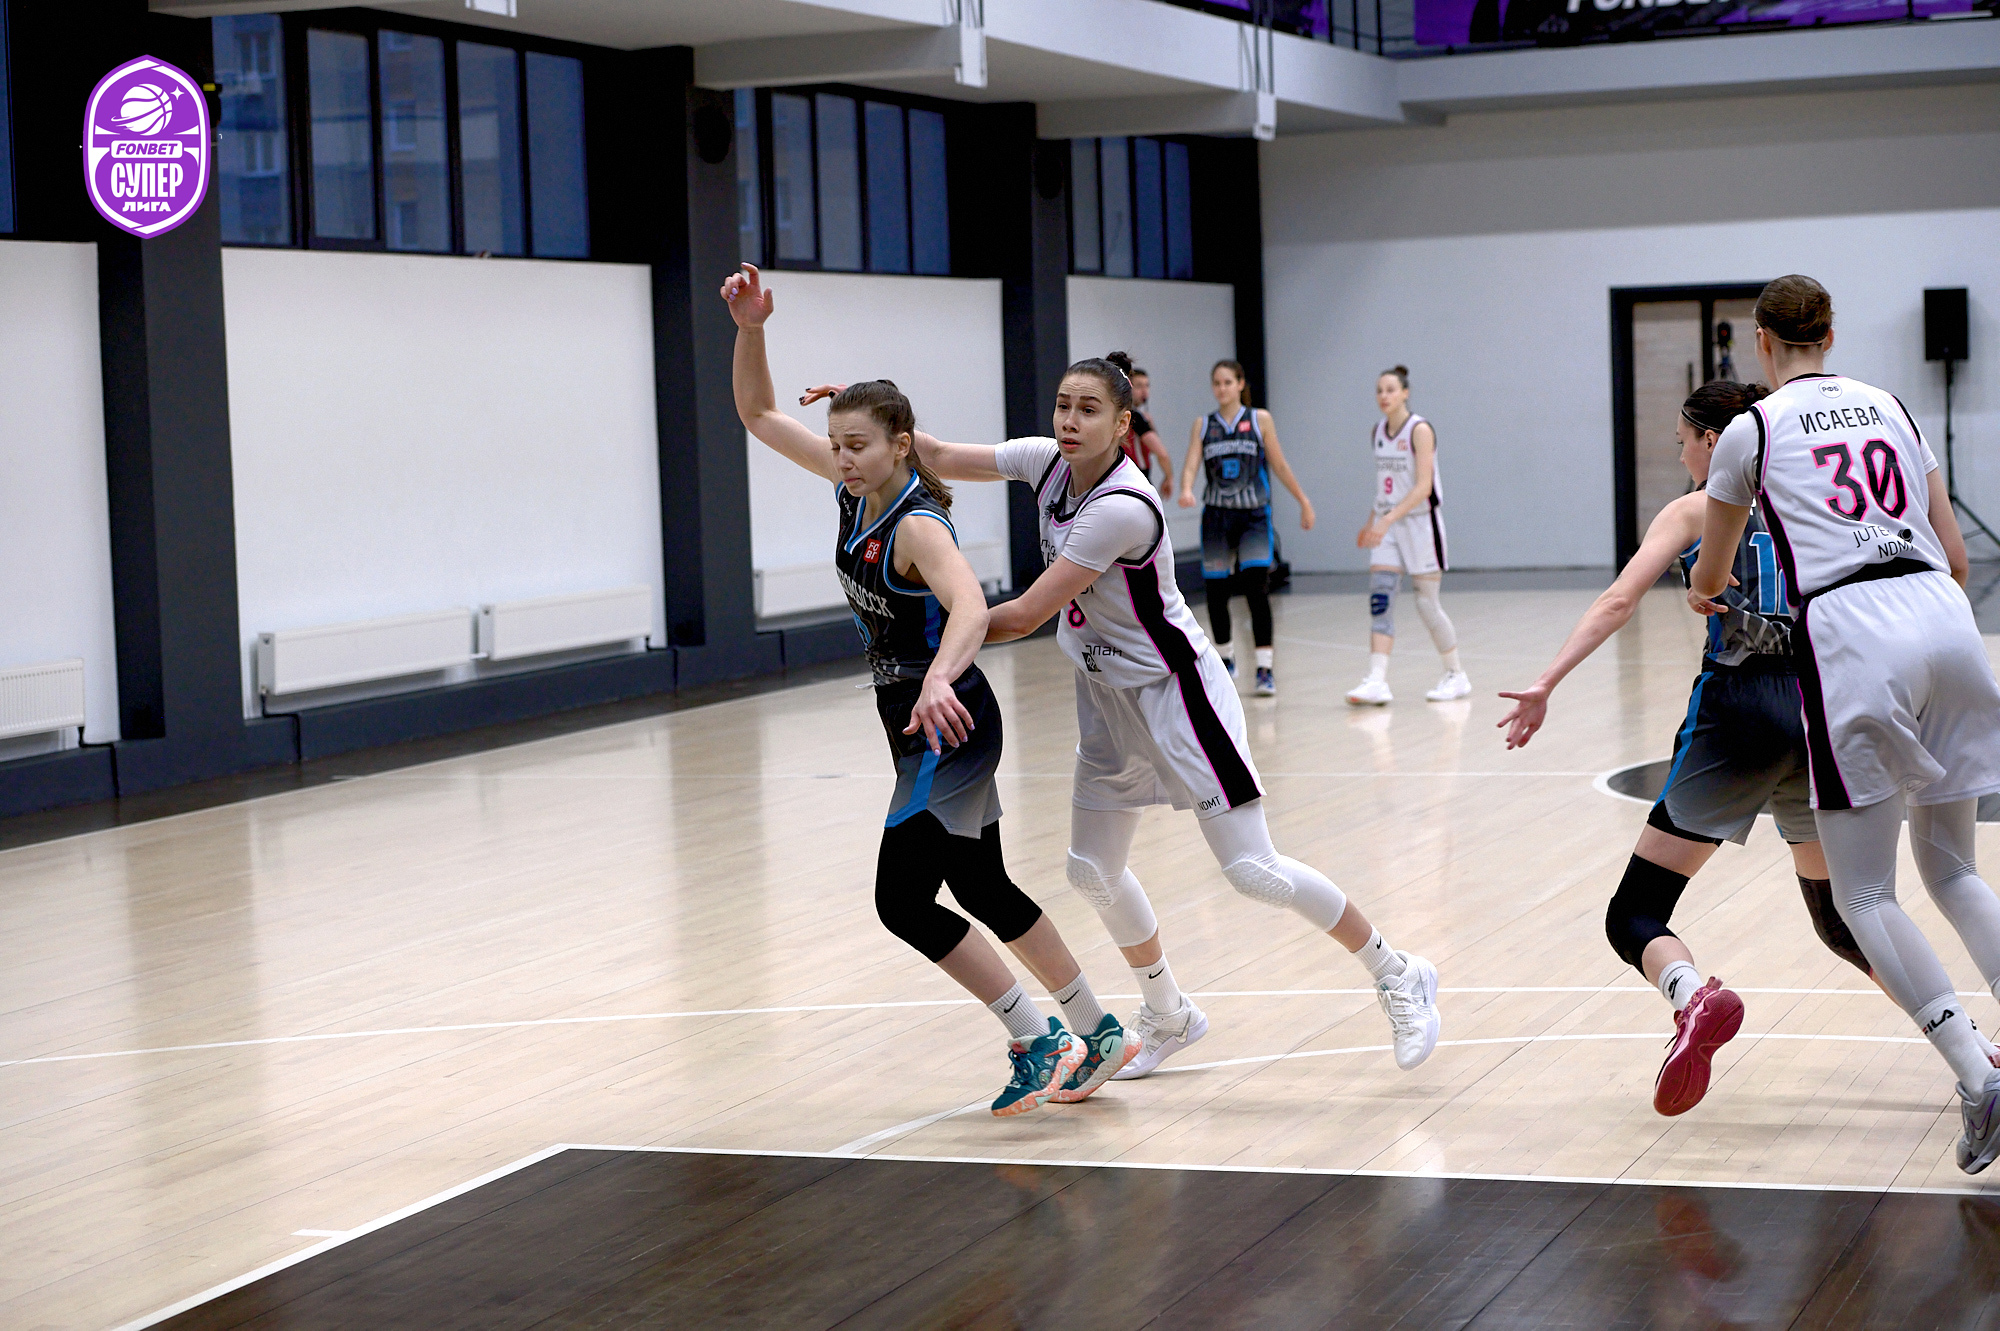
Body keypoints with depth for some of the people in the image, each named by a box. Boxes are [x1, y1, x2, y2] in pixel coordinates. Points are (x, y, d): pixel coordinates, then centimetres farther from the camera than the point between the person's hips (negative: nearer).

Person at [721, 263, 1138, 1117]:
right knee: (982, 890, 16)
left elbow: (970, 608, -41)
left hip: (949, 726, -9)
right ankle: (1098, 1034, 27)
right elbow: (758, 415, 7)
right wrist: (749, 329, -8)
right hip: (921, 726, 9)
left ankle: (1037, 1041, -1)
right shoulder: (856, 489, 1)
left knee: (902, 899, -9)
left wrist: (938, 680, -60)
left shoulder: (917, 526, -22)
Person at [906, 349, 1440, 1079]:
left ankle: (1397, 976, 10)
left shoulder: (1122, 509, -29)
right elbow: (940, 457, 3)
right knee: (1093, 871, 11)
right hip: (1107, 695, 8)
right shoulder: (1048, 464, -5)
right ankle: (1168, 1018, 33)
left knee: (1253, 870, -8)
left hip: (1174, 690, -8)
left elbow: (1024, 616, -26)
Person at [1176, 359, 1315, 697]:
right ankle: (1225, 659, 29)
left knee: (1256, 590, -14)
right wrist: (1186, 490, -26)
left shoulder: (1259, 419, 1)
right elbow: (1190, 466, -5)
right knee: (1216, 593, 7)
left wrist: (1304, 502, 5)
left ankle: (1265, 669, -13)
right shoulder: (1203, 426, 6)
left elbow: (1278, 465, 5)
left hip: (1253, 517, -2)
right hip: (1216, 517, 2)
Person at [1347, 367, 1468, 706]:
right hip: (1387, 526, 6)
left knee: (1427, 605, 0)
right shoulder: (1378, 431, 8)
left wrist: (1389, 518, -30)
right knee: (1379, 600, -9)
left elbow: (1423, 487, -21)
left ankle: (1457, 676, 18)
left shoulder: (1419, 430, -13)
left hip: (1420, 523, -6)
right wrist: (1371, 522, 18)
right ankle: (1377, 682, -15)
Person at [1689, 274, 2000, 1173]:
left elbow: (1707, 577, 23)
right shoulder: (1892, 408, 21)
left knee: (1863, 891, 0)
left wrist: (1705, 595, 48)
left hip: (1850, 635, -5)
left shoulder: (1752, 431, 9)